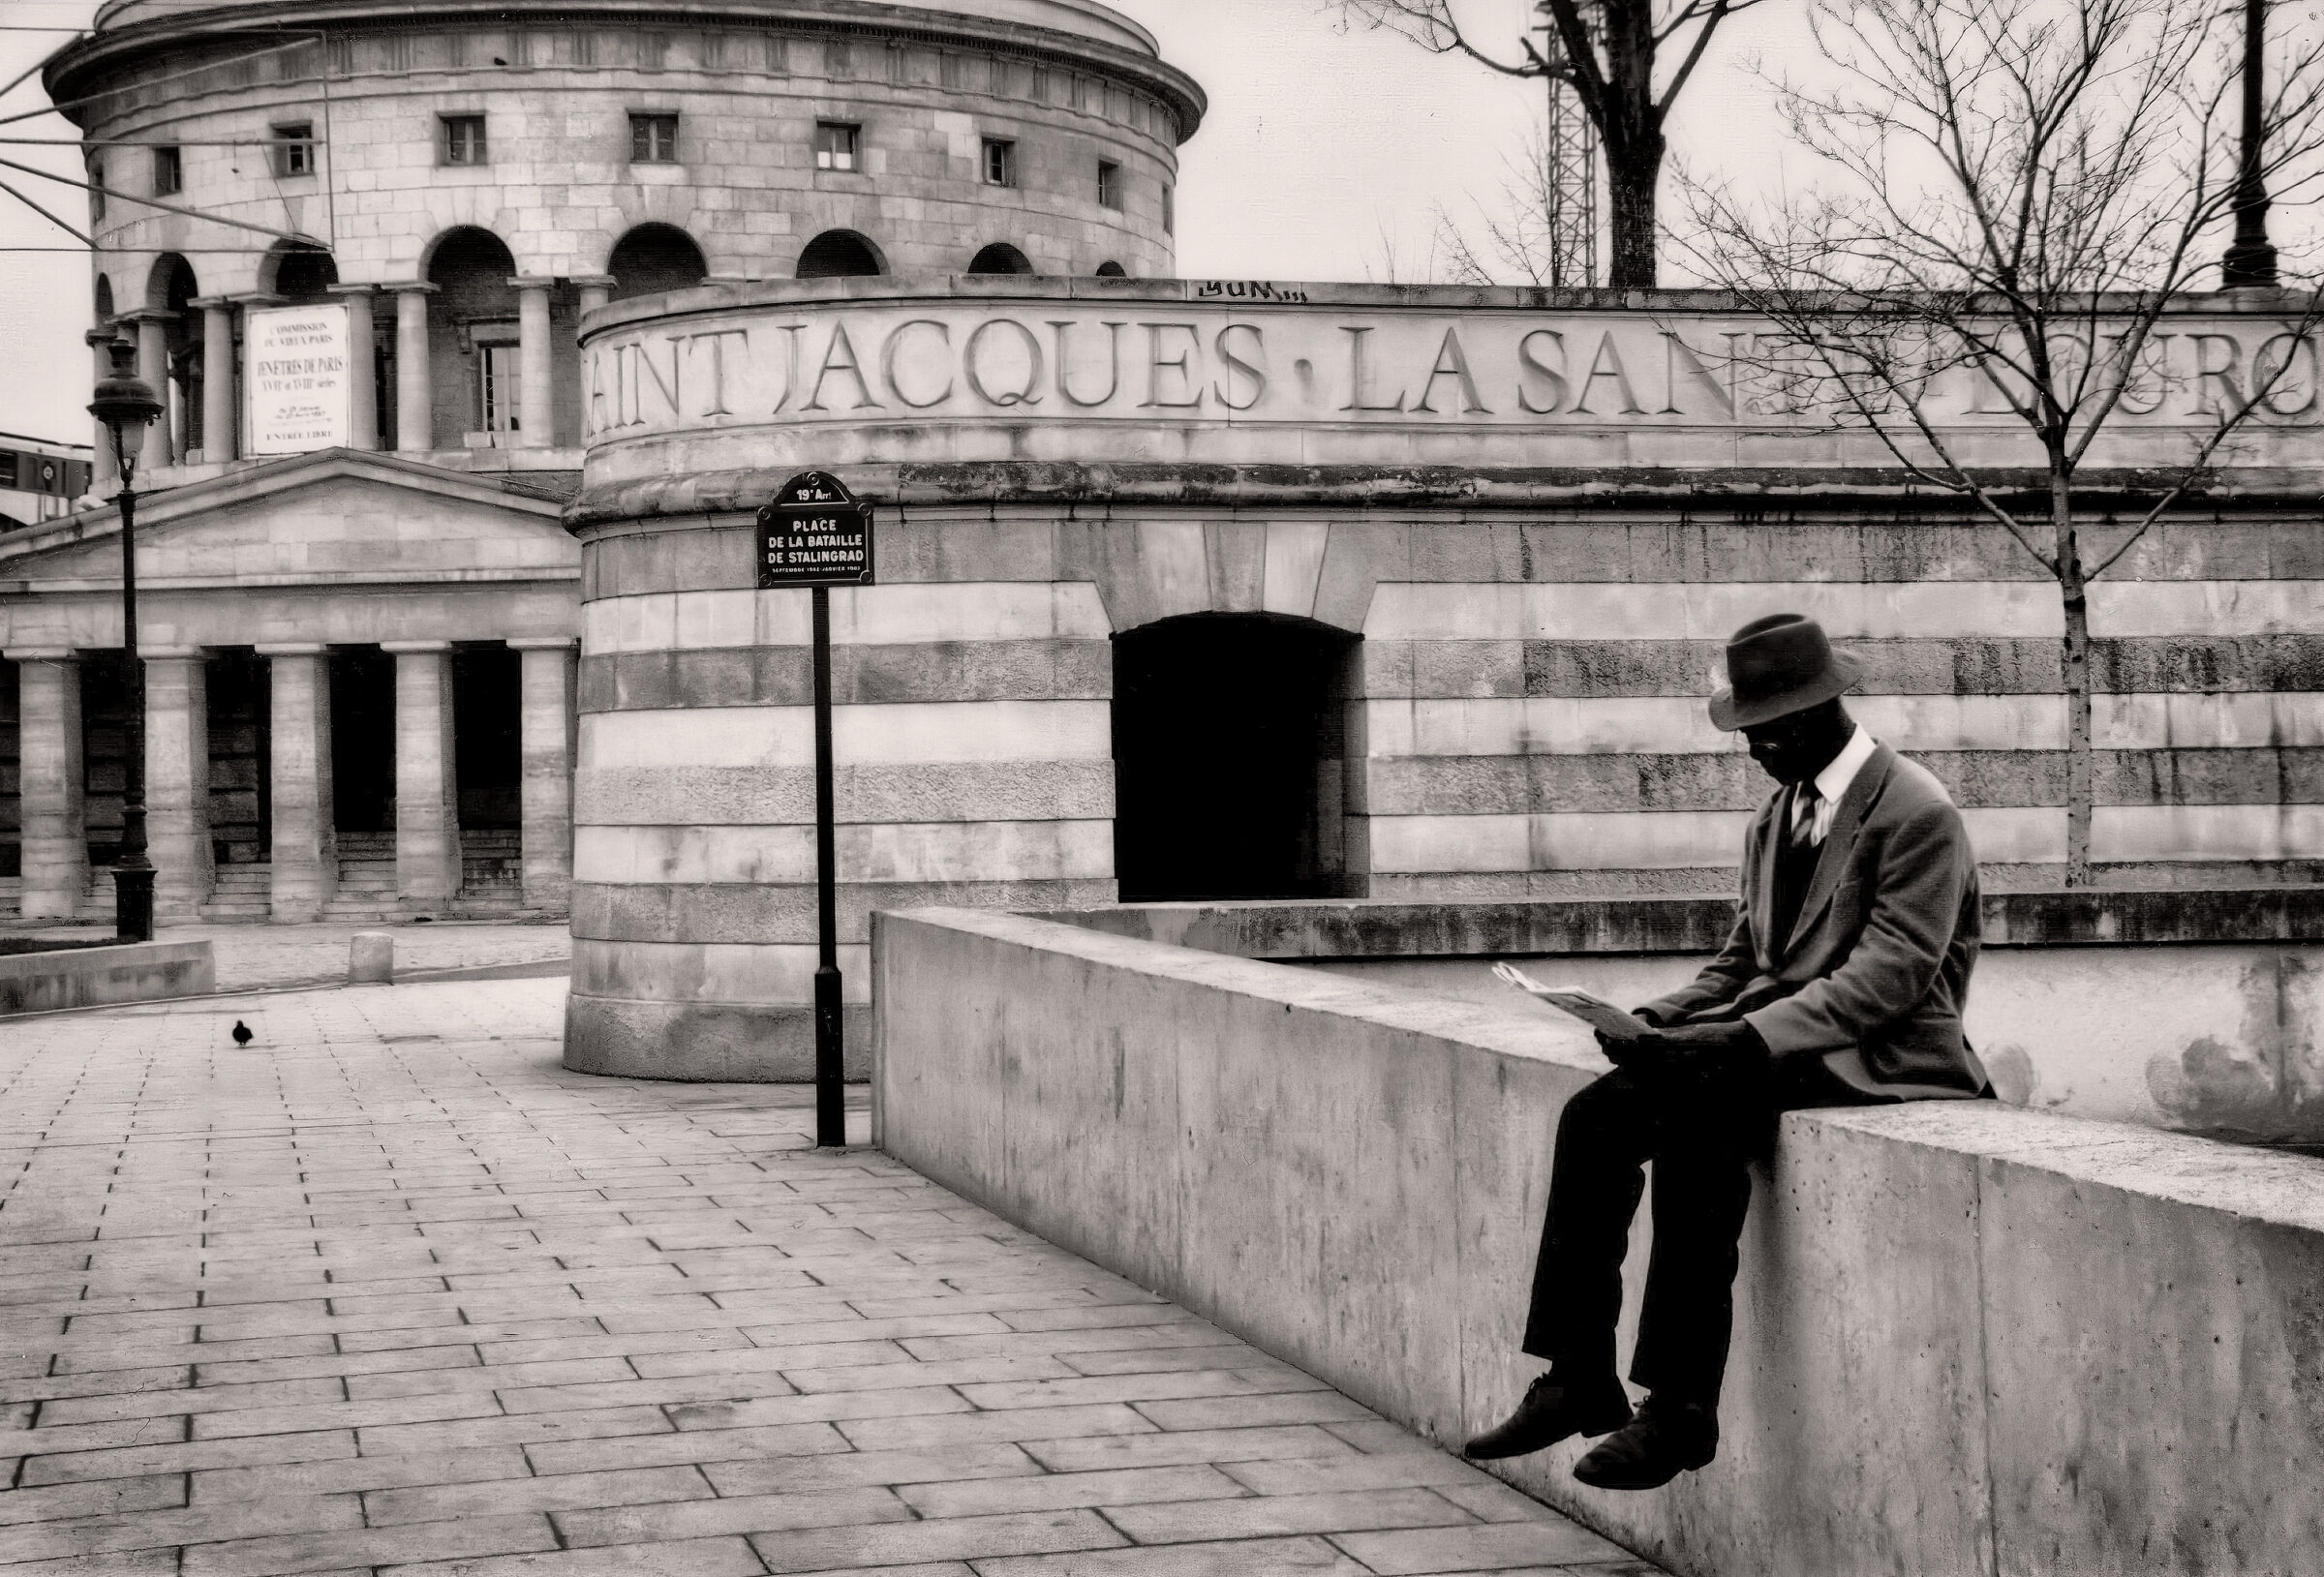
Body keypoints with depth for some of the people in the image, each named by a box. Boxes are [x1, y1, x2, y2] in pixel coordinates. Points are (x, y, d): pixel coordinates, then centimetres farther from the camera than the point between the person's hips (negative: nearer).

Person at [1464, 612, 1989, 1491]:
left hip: (1880, 1056, -8)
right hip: (1773, 1043, 8)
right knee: (1596, 1114, -15)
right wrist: (1659, 1020, -1)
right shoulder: (1776, 817, 18)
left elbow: (1891, 974, -18)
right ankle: (1576, 1379, -15)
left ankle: (1679, 1409, -27)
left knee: (1695, 1120, -32)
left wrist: (1754, 1036, -26)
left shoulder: (1917, 813, -10)